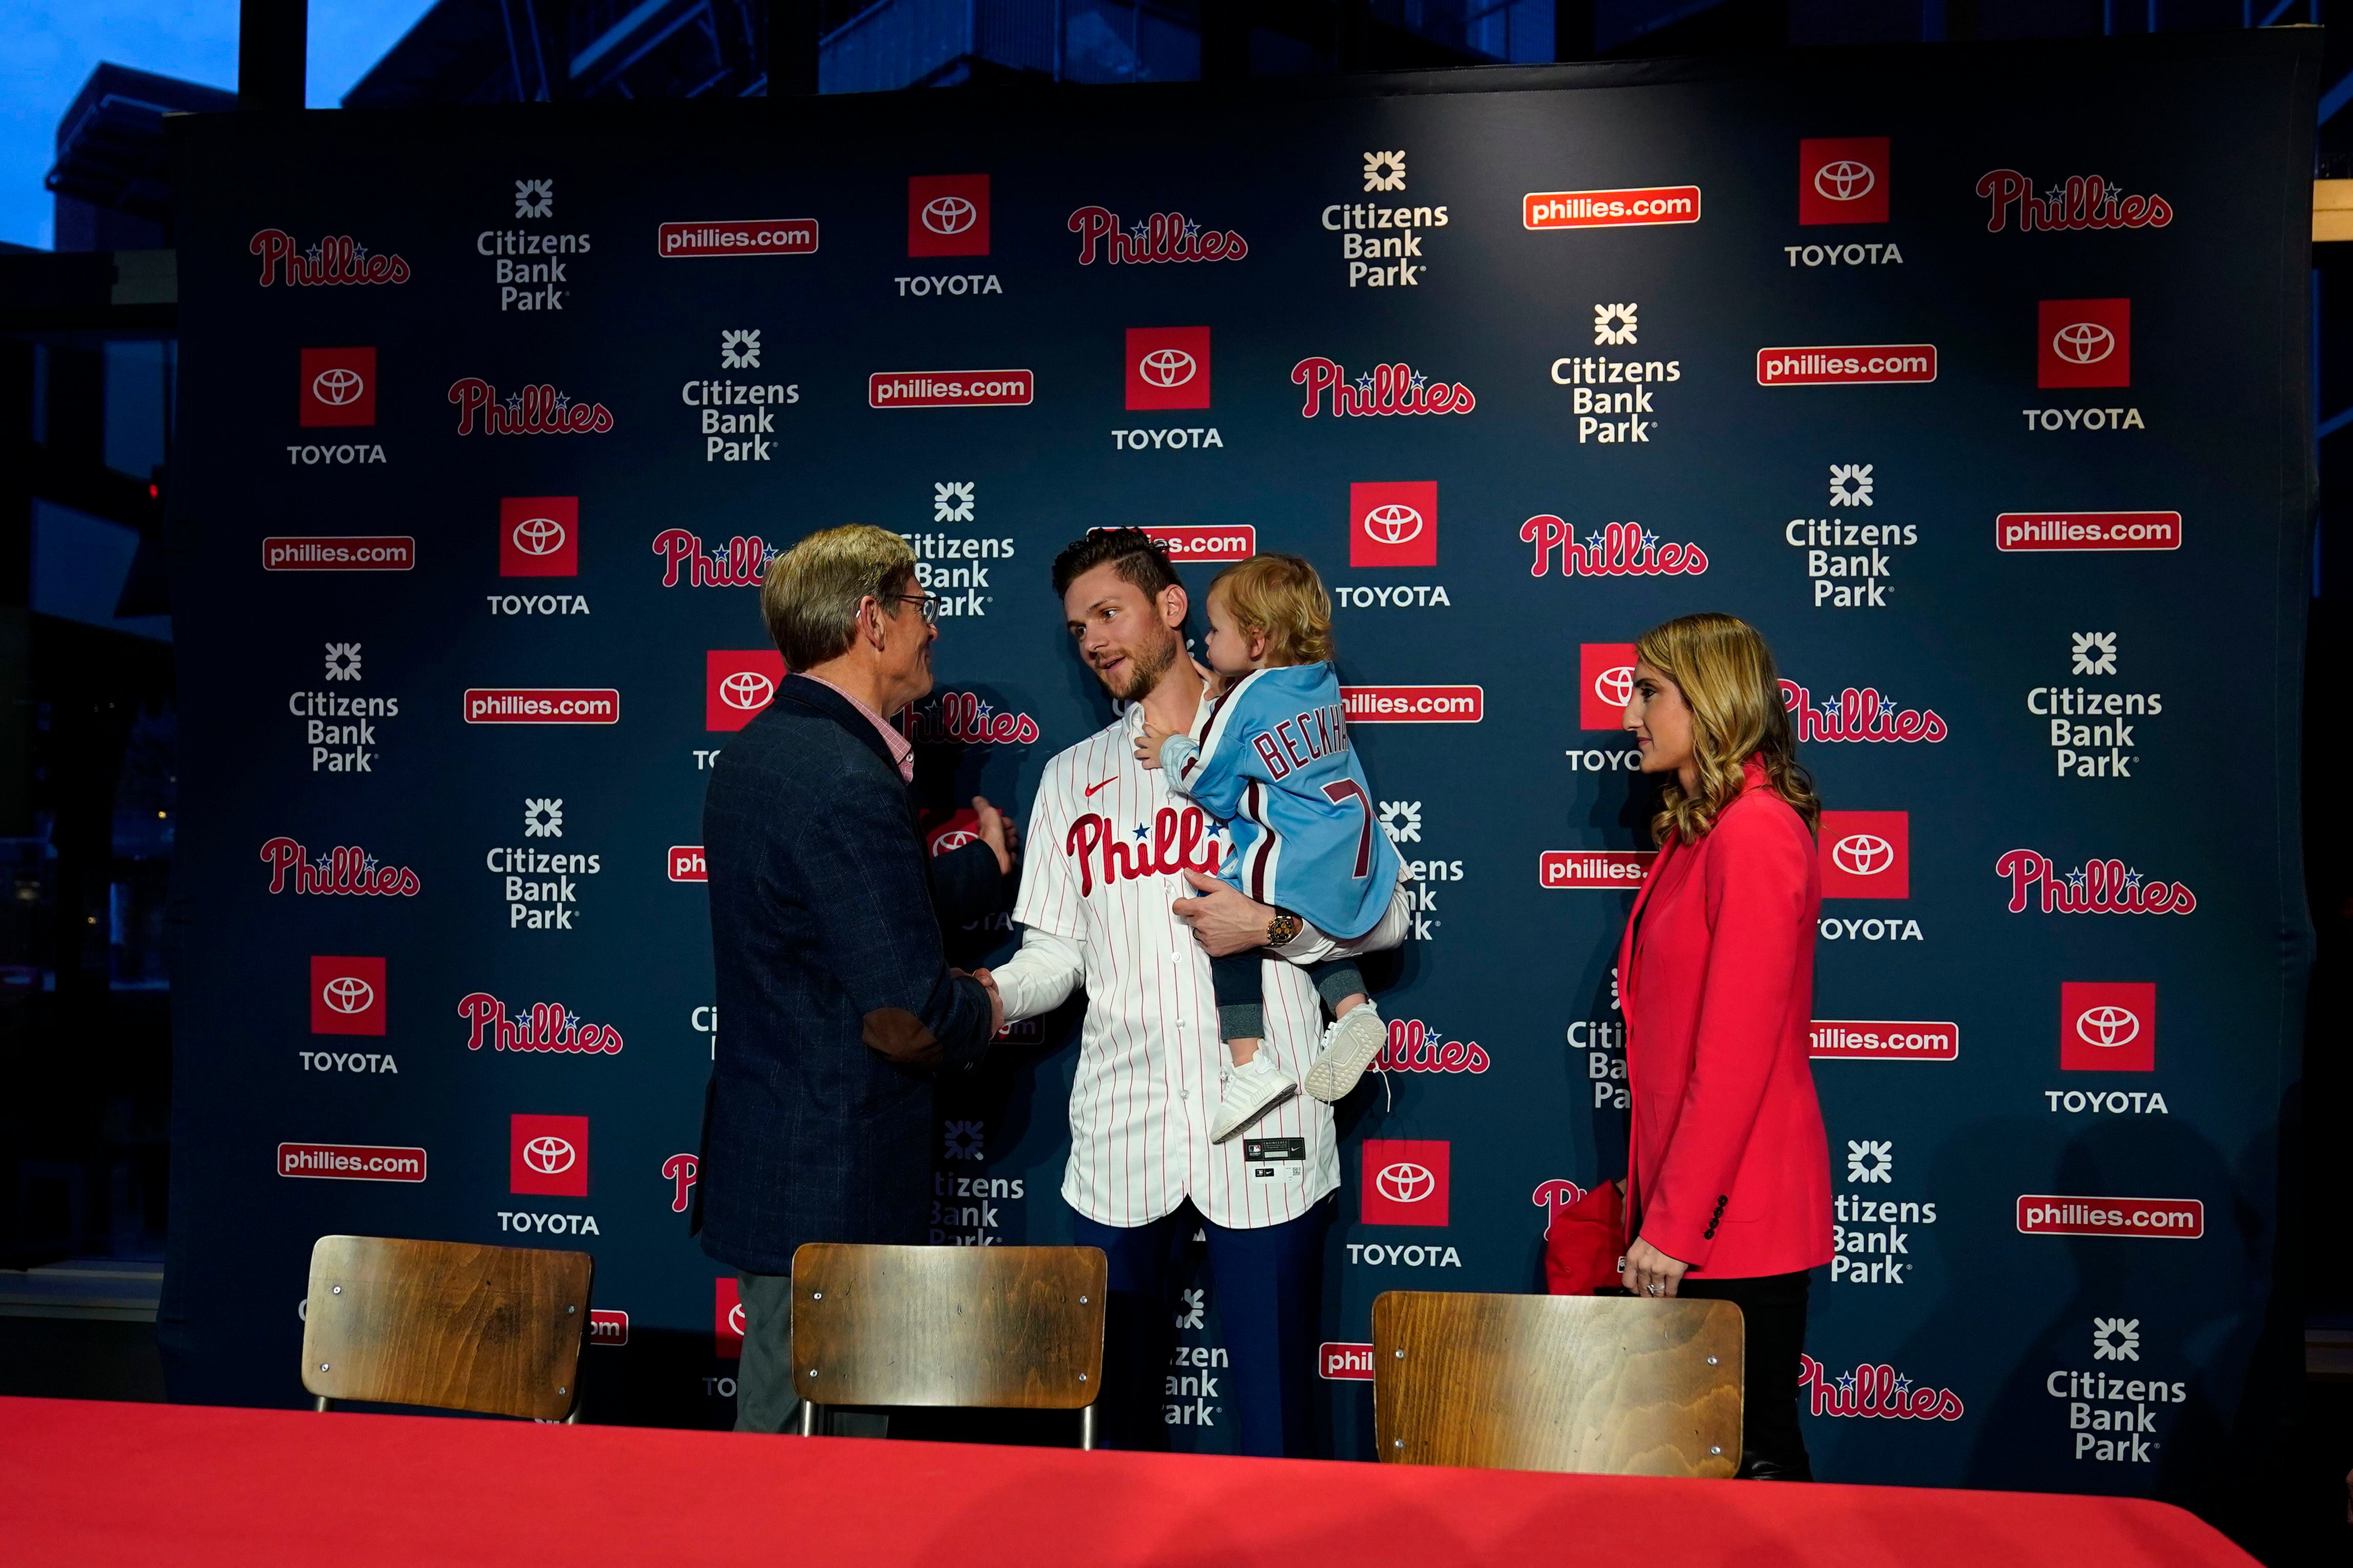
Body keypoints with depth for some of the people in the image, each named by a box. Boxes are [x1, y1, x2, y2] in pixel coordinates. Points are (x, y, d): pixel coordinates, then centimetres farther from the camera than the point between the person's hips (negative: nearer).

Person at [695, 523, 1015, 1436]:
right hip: (833, 1185, -10)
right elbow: (906, 1022, -25)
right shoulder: (849, 781, -23)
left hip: (766, 1156, 10)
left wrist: (990, 864, 28)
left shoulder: (758, 751, 9)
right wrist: (984, 1011, -4)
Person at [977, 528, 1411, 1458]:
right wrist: (984, 997, -7)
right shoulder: (1072, 779, 16)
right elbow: (1054, 955, 12)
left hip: (1262, 1135, -3)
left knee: (1275, 1413, 1)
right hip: (1119, 1138, 3)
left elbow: (1381, 914, 4)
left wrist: (1273, 926, -12)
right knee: (1114, 1407, 10)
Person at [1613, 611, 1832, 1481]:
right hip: (1695, 1207, 9)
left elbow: (1736, 1053, -21)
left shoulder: (1754, 832, -16)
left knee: (1748, 1452, 3)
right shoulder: (1698, 830, 14)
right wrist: (1655, 1196, 15)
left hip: (1734, 1216, -9)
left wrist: (1674, 1224, -19)